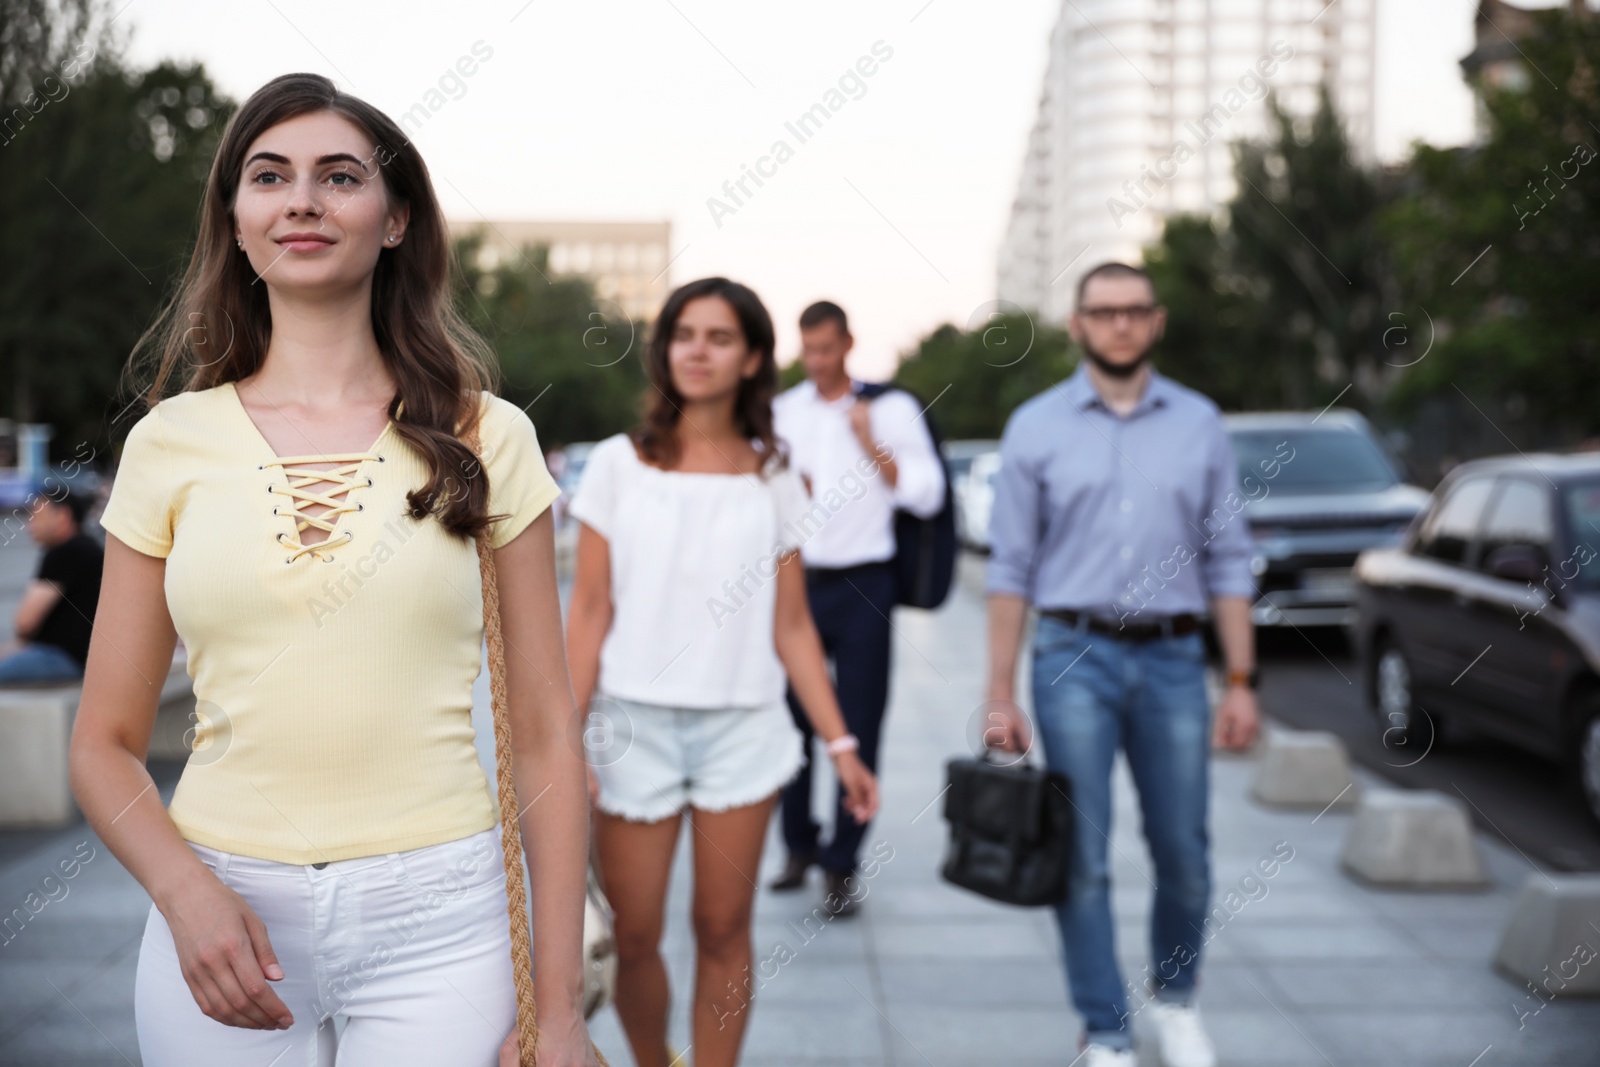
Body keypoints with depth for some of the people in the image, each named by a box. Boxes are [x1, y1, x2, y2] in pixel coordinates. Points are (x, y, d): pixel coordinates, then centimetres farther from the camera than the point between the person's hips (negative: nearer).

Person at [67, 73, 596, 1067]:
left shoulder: (484, 439, 0)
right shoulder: (170, 444, 3)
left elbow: (544, 736, 0)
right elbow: (106, 742, 7)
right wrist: (186, 894, -12)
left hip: (436, 916, -1)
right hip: (224, 915, 2)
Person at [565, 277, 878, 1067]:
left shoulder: (773, 480, 6)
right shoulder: (620, 463, 2)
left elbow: (792, 626, 7)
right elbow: (589, 611, 0)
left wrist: (840, 742, 1)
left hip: (742, 726, 1)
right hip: (635, 725, -1)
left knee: (723, 929, 4)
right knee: (633, 934, 4)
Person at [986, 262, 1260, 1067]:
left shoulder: (1199, 424, 8)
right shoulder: (1037, 427, 4)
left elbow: (1228, 562, 9)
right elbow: (1011, 568, 3)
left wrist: (1241, 681, 2)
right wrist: (1000, 694, -2)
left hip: (1172, 658, 2)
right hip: (1074, 656, -1)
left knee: (1184, 855, 6)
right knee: (1082, 859, 0)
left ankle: (1173, 999, 32)